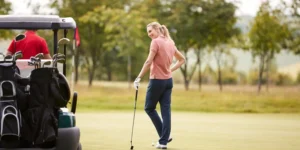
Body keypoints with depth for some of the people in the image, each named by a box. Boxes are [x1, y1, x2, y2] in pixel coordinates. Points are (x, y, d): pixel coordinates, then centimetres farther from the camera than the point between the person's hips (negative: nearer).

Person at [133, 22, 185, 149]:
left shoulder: (156, 42, -13)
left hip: (157, 80, -7)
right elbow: (182, 60, 19)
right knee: (166, 110, 4)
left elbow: (148, 62, -19)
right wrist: (170, 69, 13)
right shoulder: (170, 42, 10)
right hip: (168, 80, 7)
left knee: (149, 108, 9)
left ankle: (164, 137, 6)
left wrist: (138, 78, -17)